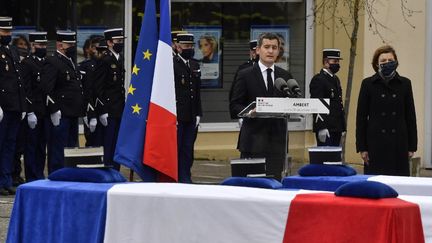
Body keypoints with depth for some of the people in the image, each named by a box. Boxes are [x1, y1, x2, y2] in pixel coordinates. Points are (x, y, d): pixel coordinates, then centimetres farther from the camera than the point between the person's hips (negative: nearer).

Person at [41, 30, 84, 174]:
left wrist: (81, 110, 21)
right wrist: (54, 110, -21)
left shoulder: (71, 62, 19)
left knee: (71, 147, 12)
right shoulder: (52, 63, -10)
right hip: (60, 114, -9)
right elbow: (47, 88, -18)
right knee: (58, 149, -5)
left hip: (73, 114, 9)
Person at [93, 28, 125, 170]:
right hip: (109, 111, -8)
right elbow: (98, 87, -14)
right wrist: (103, 111, -18)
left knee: (117, 146, 11)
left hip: (119, 110, 8)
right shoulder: (105, 60, -11)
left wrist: (123, 107, 16)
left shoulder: (119, 59, 15)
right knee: (108, 146, -5)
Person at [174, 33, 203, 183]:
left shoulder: (194, 66, 15)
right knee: (175, 149, -3)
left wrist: (198, 114, 12)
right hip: (176, 116, -6)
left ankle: (185, 179, 12)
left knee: (188, 150, 7)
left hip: (191, 118, 6)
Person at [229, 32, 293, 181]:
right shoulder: (245, 75, 2)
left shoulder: (285, 77, 13)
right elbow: (234, 107, -1)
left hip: (277, 139, 3)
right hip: (253, 139, -3)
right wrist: (249, 111, -20)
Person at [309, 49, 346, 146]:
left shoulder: (336, 79, 19)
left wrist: (342, 127, 18)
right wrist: (322, 128, -22)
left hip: (336, 128, 9)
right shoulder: (318, 80, -9)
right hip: (325, 128, -9)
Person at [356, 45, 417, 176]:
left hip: (399, 144, 1)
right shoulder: (368, 84, 2)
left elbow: (410, 116, 8)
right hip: (376, 143, -1)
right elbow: (361, 117, 2)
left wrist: (412, 146, 4)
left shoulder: (404, 84, 6)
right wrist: (362, 147, -3)